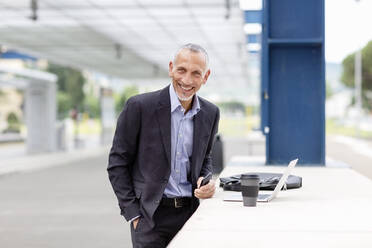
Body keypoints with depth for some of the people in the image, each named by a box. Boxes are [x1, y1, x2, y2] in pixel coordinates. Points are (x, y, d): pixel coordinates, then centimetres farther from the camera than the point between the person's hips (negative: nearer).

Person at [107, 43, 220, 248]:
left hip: (191, 214, 4)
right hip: (150, 216, -3)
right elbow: (117, 163, -4)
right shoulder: (139, 106, -8)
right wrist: (133, 214, -7)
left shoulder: (210, 113, 5)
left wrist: (205, 182, -2)